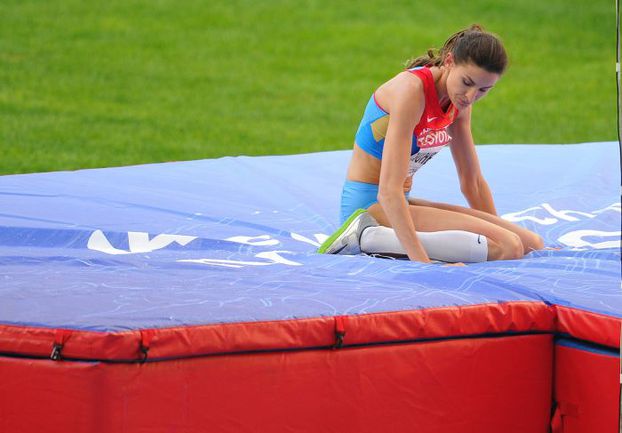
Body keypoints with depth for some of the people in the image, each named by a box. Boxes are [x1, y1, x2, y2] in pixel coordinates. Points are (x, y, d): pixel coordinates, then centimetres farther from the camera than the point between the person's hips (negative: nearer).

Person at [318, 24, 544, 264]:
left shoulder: (459, 100, 5)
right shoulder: (412, 90, -22)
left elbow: (472, 181, 17)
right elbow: (388, 190, -30)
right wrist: (421, 262, -37)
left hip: (399, 204, 9)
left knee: (531, 243, 1)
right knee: (507, 248, -24)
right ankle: (370, 236, -19)